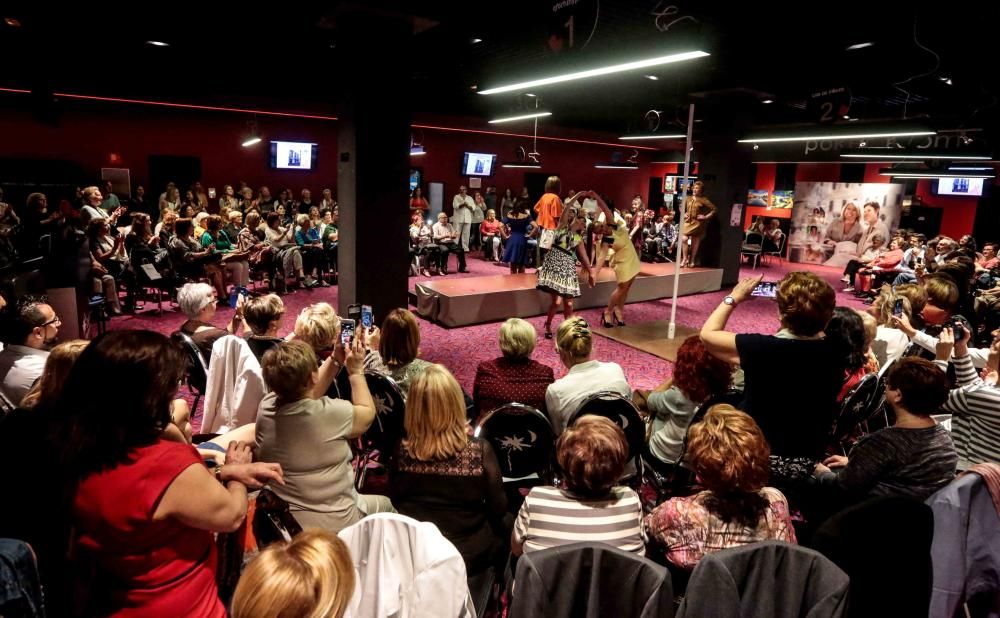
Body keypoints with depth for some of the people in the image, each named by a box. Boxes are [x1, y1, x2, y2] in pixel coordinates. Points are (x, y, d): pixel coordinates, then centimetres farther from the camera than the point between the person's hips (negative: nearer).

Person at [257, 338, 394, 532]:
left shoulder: (266, 407, -14)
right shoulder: (332, 413, -29)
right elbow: (368, 412, -5)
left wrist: (335, 360, 8)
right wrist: (356, 370, 4)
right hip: (333, 525, -5)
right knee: (384, 504, 25)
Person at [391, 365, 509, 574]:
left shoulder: (402, 452, -17)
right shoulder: (480, 451, -24)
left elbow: (396, 502, 0)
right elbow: (498, 510, -11)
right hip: (469, 554, -3)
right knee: (504, 530, 28)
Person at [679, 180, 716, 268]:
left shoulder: (703, 200, -7)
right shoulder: (689, 198, 8)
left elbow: (714, 209, -8)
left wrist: (706, 217, -11)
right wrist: (684, 214, 8)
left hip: (697, 223, -4)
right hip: (687, 222, 4)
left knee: (695, 242, 3)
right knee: (683, 239, -13)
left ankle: (692, 260, 15)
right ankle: (685, 258, -2)